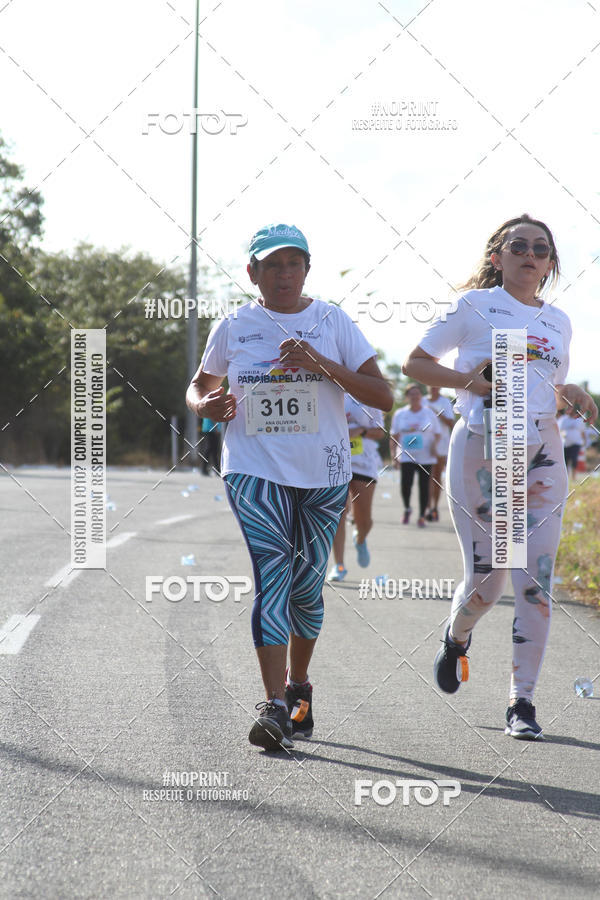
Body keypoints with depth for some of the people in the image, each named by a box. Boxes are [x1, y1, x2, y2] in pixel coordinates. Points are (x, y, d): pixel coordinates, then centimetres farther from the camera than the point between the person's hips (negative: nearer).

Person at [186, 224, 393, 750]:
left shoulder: (333, 323, 2)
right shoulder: (234, 328, 4)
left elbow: (382, 396, -4)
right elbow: (199, 384, 20)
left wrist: (323, 364, -17)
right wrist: (205, 405, -4)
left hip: (323, 473, 1)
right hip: (254, 469, -1)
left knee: (306, 585, 8)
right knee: (272, 575, -17)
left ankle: (298, 687, 33)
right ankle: (275, 707, -23)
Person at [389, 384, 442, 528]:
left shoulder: (429, 414, 7)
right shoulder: (399, 414, 8)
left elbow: (437, 434, 12)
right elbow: (394, 436, 9)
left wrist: (434, 446, -8)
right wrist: (393, 455, 0)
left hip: (425, 457, 0)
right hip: (406, 456, 0)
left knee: (424, 486, -1)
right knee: (405, 484, -13)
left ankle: (421, 516, 10)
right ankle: (407, 508, 14)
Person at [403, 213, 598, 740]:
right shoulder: (475, 306, 3)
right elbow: (415, 364, 5)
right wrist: (468, 379, -10)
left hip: (540, 456, 3)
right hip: (480, 452, -3)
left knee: (536, 583, -6)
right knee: (485, 579, -1)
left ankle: (522, 701, 2)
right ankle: (457, 638, 34)